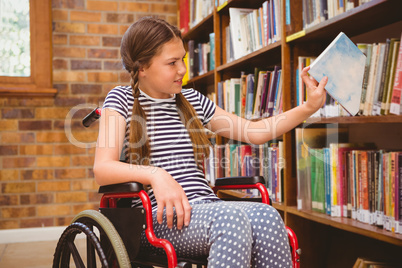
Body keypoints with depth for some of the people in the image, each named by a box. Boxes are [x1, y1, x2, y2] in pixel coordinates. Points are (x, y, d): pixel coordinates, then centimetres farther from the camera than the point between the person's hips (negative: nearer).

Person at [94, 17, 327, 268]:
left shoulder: (193, 100, 19)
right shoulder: (122, 99, 5)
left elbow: (254, 132, 20)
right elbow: (103, 169, -8)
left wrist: (309, 107, 12)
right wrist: (155, 175, -26)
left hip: (206, 208, 5)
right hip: (160, 218, -4)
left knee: (266, 216, -29)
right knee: (231, 218, -35)